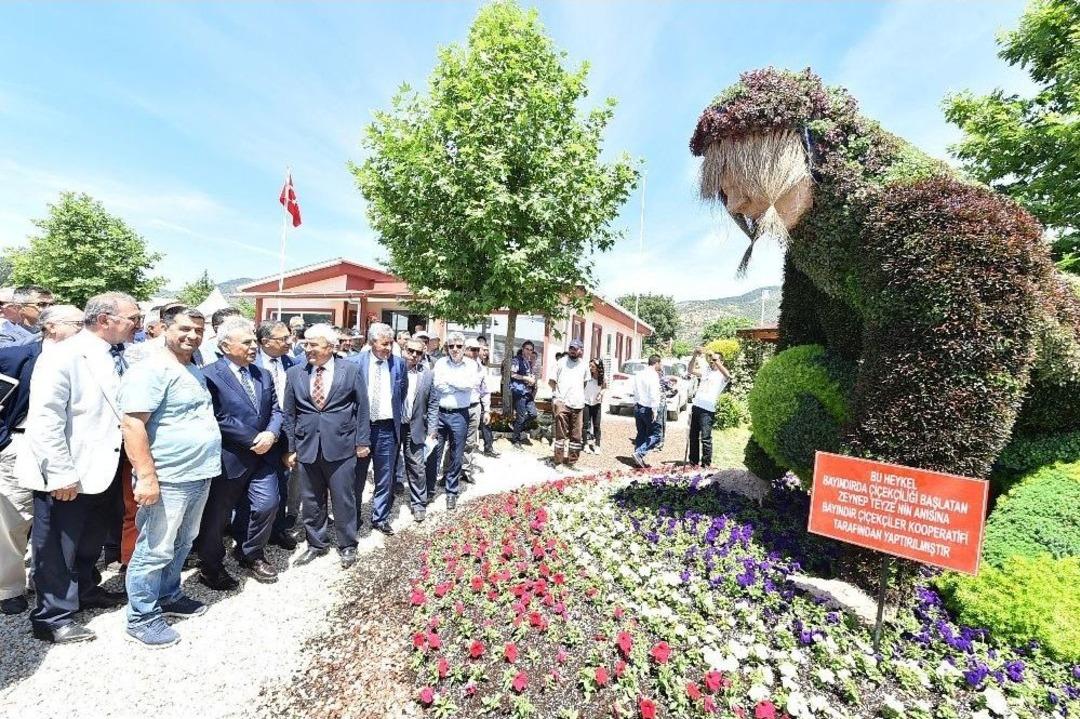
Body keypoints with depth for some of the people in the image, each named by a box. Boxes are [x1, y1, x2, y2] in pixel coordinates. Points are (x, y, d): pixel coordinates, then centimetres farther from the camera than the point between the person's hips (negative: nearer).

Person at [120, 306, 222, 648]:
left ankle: (168, 596, 39)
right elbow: (132, 426, -20)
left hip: (199, 475, 8)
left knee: (181, 544, 22)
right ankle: (141, 618, 23)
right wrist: (147, 477, -24)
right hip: (168, 479, -8)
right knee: (154, 552, 6)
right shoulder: (150, 370, -15)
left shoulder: (195, 369, 12)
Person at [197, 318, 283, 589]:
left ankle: (250, 555, 28)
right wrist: (254, 439, -15)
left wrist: (270, 434, -10)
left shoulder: (264, 375, 9)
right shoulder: (209, 375, -11)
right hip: (229, 458, -5)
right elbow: (218, 419, -18)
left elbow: (275, 410, 9)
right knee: (217, 514, 12)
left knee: (267, 504, 1)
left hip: (262, 455, 5)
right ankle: (210, 566, 36)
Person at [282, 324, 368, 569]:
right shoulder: (294, 373, 4)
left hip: (341, 446, -2)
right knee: (310, 501, 14)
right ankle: (315, 544, 35)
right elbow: (289, 413, 8)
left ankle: (347, 546, 26)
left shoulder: (351, 370, -3)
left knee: (344, 499, 7)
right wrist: (290, 447, 5)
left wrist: (362, 441, -2)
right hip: (306, 446, 3)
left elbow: (362, 407, 0)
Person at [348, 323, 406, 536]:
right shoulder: (356, 363, -7)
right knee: (357, 476, 14)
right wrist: (353, 423, 1)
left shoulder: (399, 363, 0)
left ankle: (380, 518, 26)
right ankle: (354, 517, 33)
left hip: (387, 427, 2)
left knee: (385, 478, 10)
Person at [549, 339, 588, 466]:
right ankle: (558, 460, 1)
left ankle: (571, 460, 15)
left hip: (578, 404, 3)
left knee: (576, 435, 5)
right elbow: (551, 380, 6)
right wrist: (555, 395, -5)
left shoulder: (584, 365, 13)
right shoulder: (561, 362, 4)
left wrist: (581, 395, 14)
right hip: (562, 402, -3)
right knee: (561, 433, -5)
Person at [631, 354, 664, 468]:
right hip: (648, 408, -8)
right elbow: (653, 393, -20)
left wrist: (636, 404, 16)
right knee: (655, 435, 0)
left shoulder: (638, 373, 13)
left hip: (638, 407, 8)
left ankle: (638, 460, 14)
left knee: (641, 434, 14)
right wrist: (654, 410, -20)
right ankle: (639, 453, -11)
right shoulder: (653, 374, -12)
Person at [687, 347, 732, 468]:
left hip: (708, 410, -6)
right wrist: (695, 356, -9)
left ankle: (706, 463, 5)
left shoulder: (721, 375, -1)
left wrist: (715, 358, -26)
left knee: (706, 438, -7)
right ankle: (693, 460, 24)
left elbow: (728, 375, -25)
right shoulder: (706, 370, 15)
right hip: (696, 406, 6)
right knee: (693, 436, 12)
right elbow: (690, 370, 6)